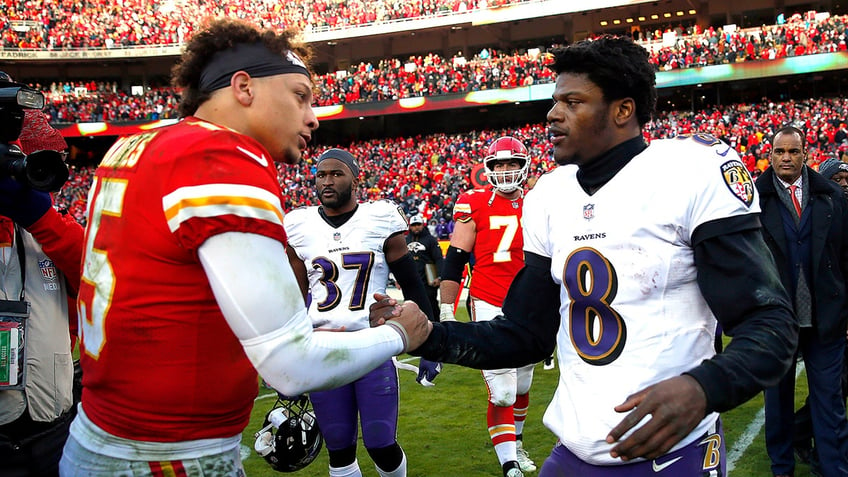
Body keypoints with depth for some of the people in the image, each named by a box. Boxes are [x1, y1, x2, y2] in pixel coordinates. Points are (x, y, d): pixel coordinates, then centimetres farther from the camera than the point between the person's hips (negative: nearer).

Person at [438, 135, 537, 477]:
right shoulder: (475, 205, -5)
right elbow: (454, 261, -5)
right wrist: (446, 310, -8)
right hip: (488, 307, -4)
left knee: (522, 387, 17)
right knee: (502, 393, -8)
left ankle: (514, 443, 38)